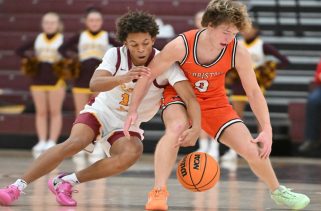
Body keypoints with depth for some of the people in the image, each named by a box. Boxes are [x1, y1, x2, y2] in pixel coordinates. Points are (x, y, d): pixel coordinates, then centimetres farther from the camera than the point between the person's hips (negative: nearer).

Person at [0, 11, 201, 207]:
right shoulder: (115, 55, -14)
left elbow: (190, 98, -28)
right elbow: (94, 84, -30)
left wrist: (196, 128, -47)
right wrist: (123, 78, -50)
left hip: (128, 125, 0)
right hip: (102, 111, 0)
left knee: (132, 152, -33)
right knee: (75, 143, -30)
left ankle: (66, 181, -21)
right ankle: (18, 186, -27)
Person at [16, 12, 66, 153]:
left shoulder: (62, 40, -1)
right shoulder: (37, 39, 9)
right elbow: (20, 50, 14)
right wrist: (27, 58, -3)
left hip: (56, 79, -3)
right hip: (38, 78, 3)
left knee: (55, 112, 1)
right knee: (41, 112, 5)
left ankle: (52, 142, 3)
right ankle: (42, 142, 8)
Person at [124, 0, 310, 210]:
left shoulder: (239, 53, -23)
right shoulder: (181, 46, -30)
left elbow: (254, 92, -12)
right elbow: (148, 75, -17)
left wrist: (267, 130, -16)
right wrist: (133, 111, -19)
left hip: (214, 102, 2)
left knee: (252, 149, -4)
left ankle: (278, 191, 25)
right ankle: (158, 193, -34)